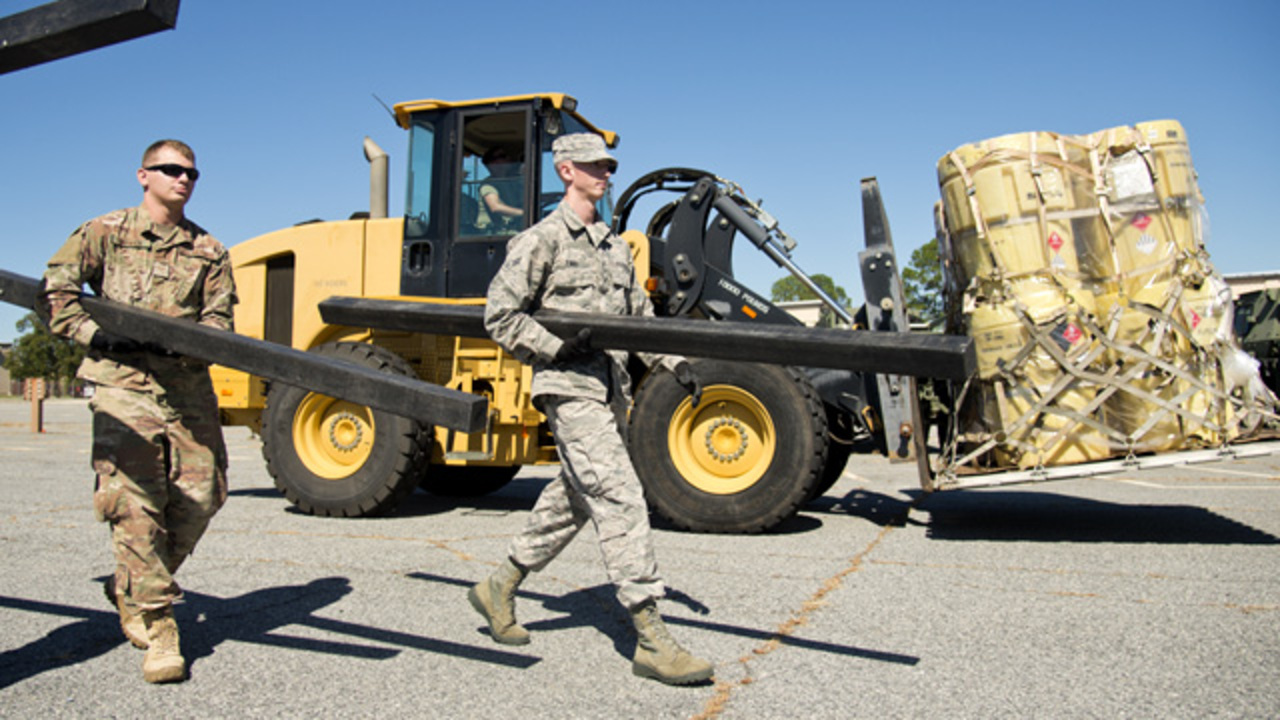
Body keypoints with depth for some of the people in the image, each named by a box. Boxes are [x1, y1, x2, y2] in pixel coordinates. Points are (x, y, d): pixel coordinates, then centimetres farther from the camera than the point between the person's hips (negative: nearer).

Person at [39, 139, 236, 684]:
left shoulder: (208, 251, 16)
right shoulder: (104, 233, 10)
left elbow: (218, 321, 8)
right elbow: (54, 291, 5)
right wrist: (95, 333, -10)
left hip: (188, 387, 3)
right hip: (122, 383, -3)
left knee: (199, 496, 0)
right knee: (134, 501, -11)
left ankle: (131, 588, 24)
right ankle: (156, 623, -3)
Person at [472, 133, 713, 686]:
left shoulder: (614, 245, 20)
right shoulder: (542, 239, -4)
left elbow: (640, 317, 22)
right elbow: (500, 315, -7)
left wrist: (675, 363, 9)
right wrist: (557, 348, -16)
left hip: (609, 388, 8)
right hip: (570, 389, -8)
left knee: (574, 499, 15)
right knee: (621, 499, -13)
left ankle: (499, 588, 32)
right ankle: (650, 639, -9)